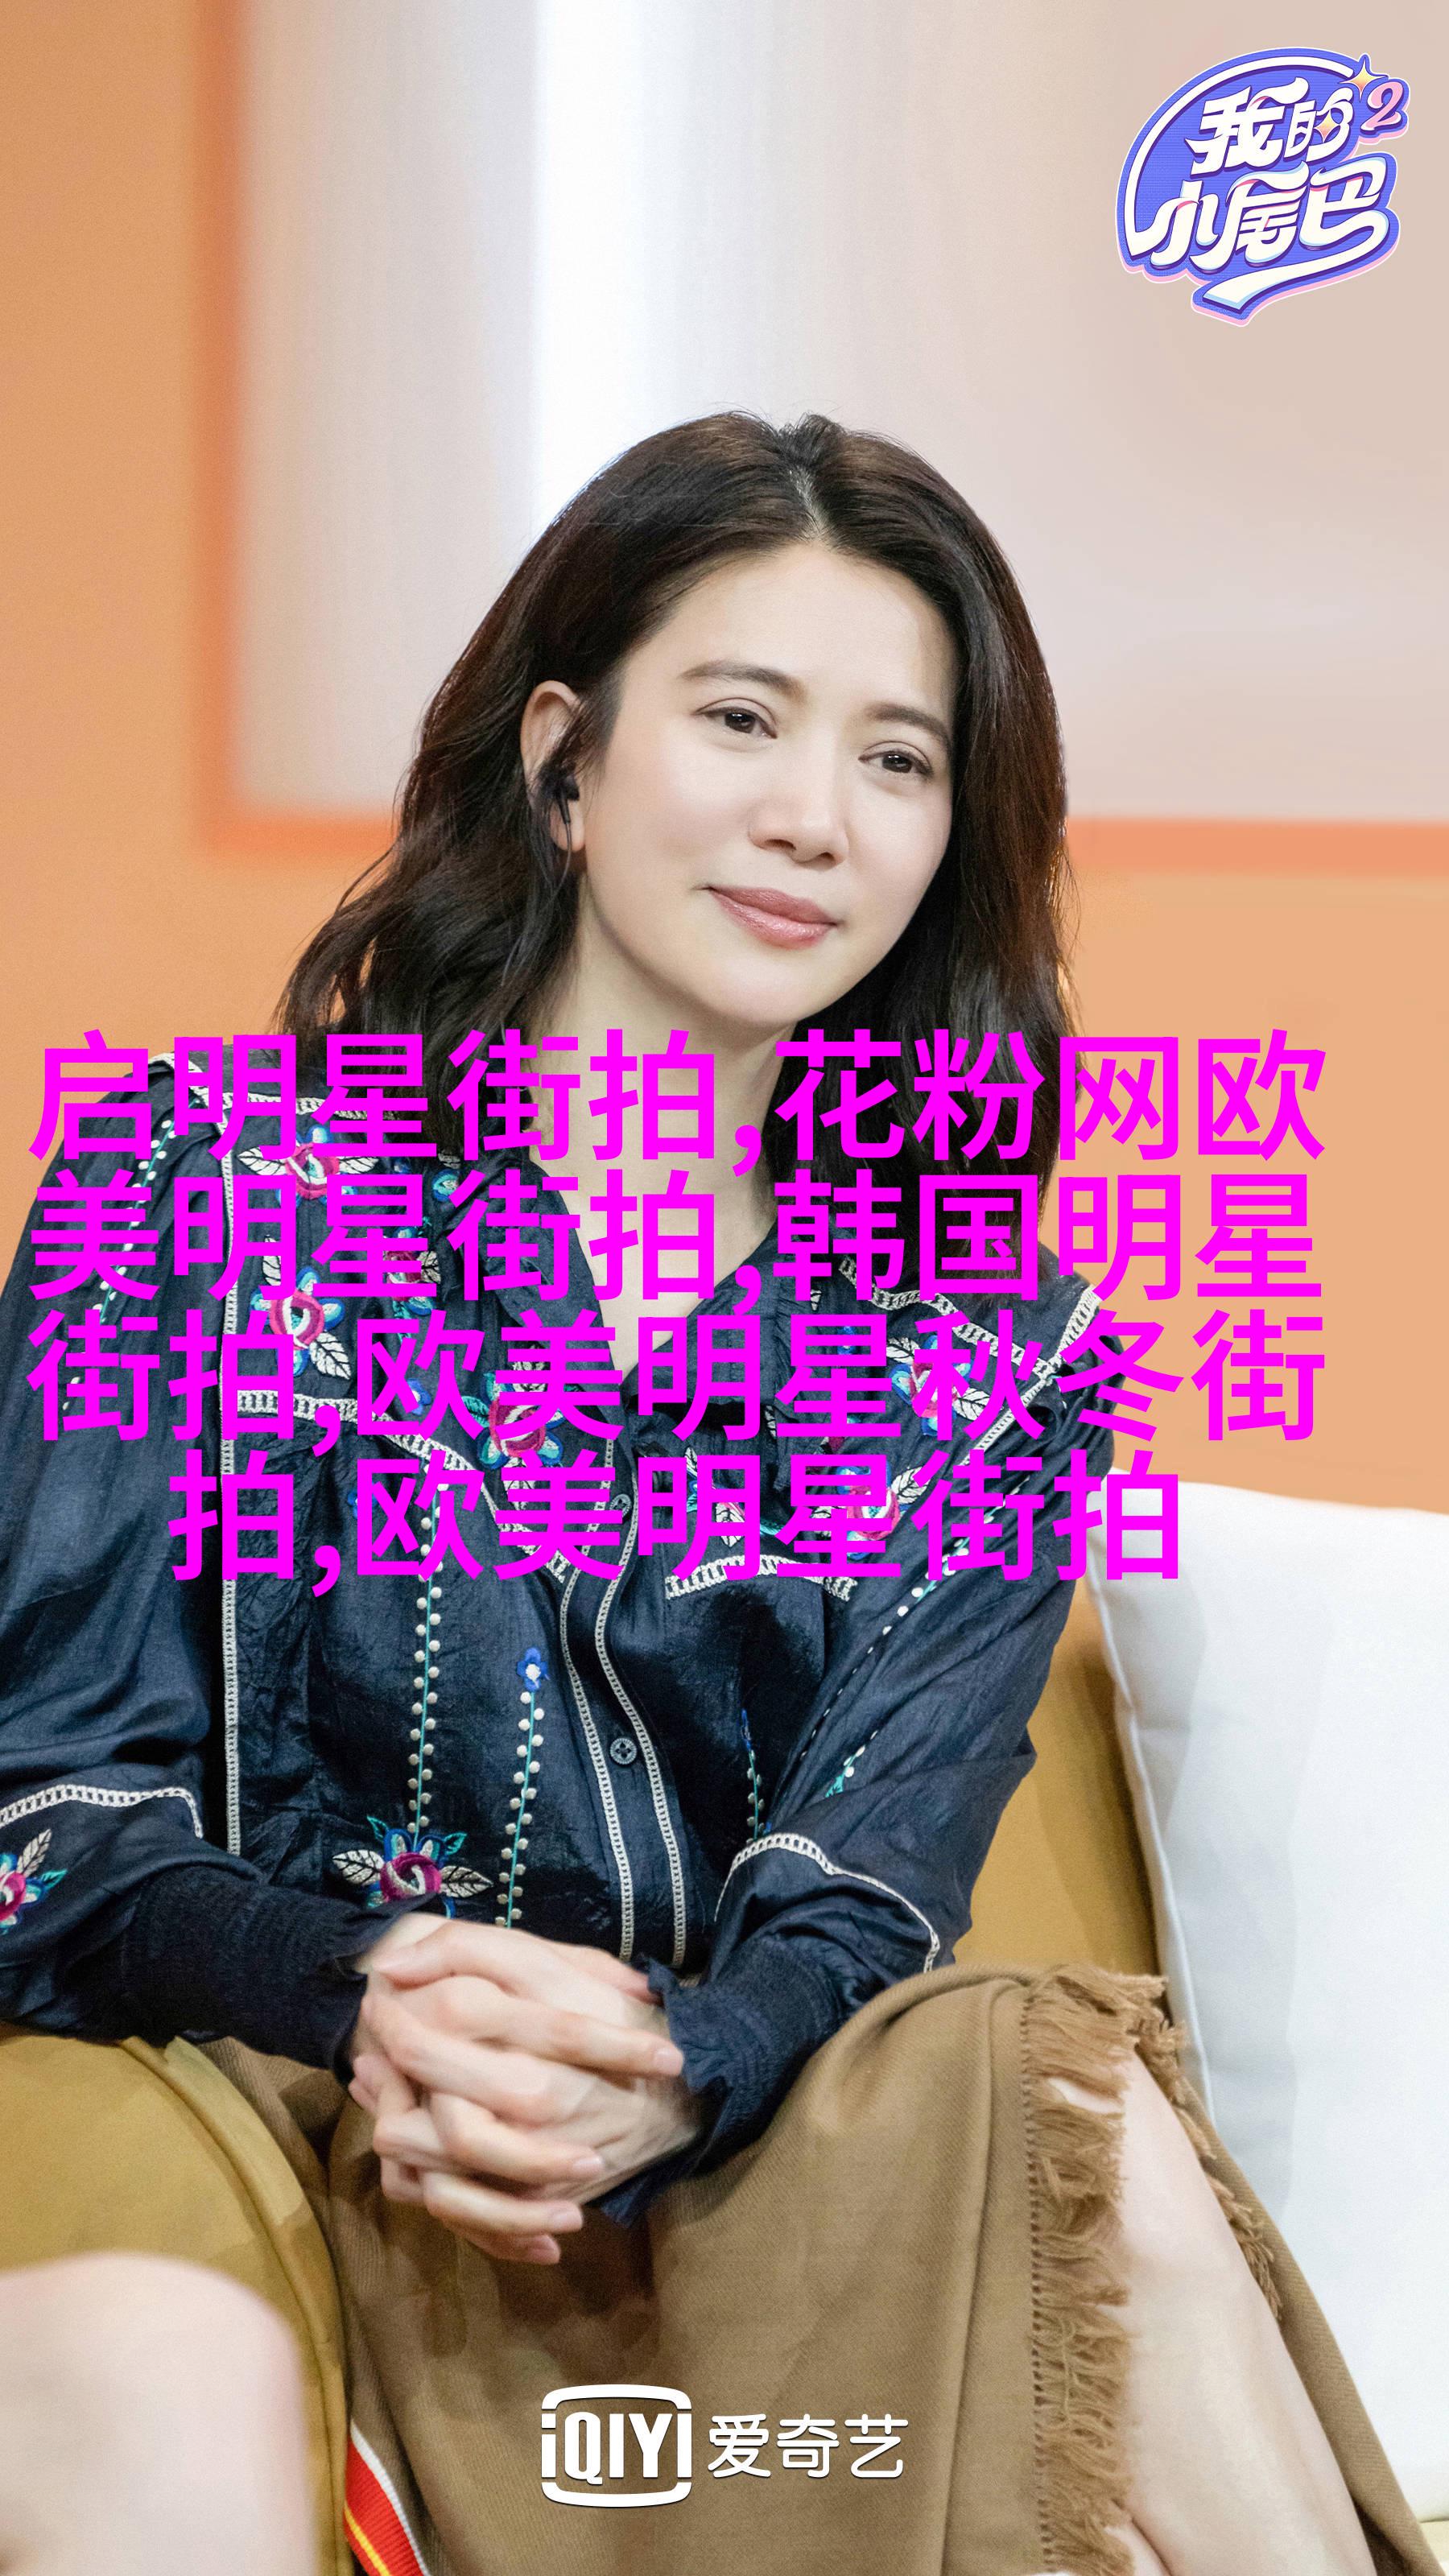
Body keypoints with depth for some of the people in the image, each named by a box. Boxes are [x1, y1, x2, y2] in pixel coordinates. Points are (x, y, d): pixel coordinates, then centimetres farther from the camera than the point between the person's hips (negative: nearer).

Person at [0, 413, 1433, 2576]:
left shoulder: (1004, 1360, 12)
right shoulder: (204, 1187, 5)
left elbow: (869, 1889, -1)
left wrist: (666, 2068, -25)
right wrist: (364, 1990, -22)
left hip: (766, 2156, 2)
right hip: (293, 2134, -2)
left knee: (1049, 2099, -31)